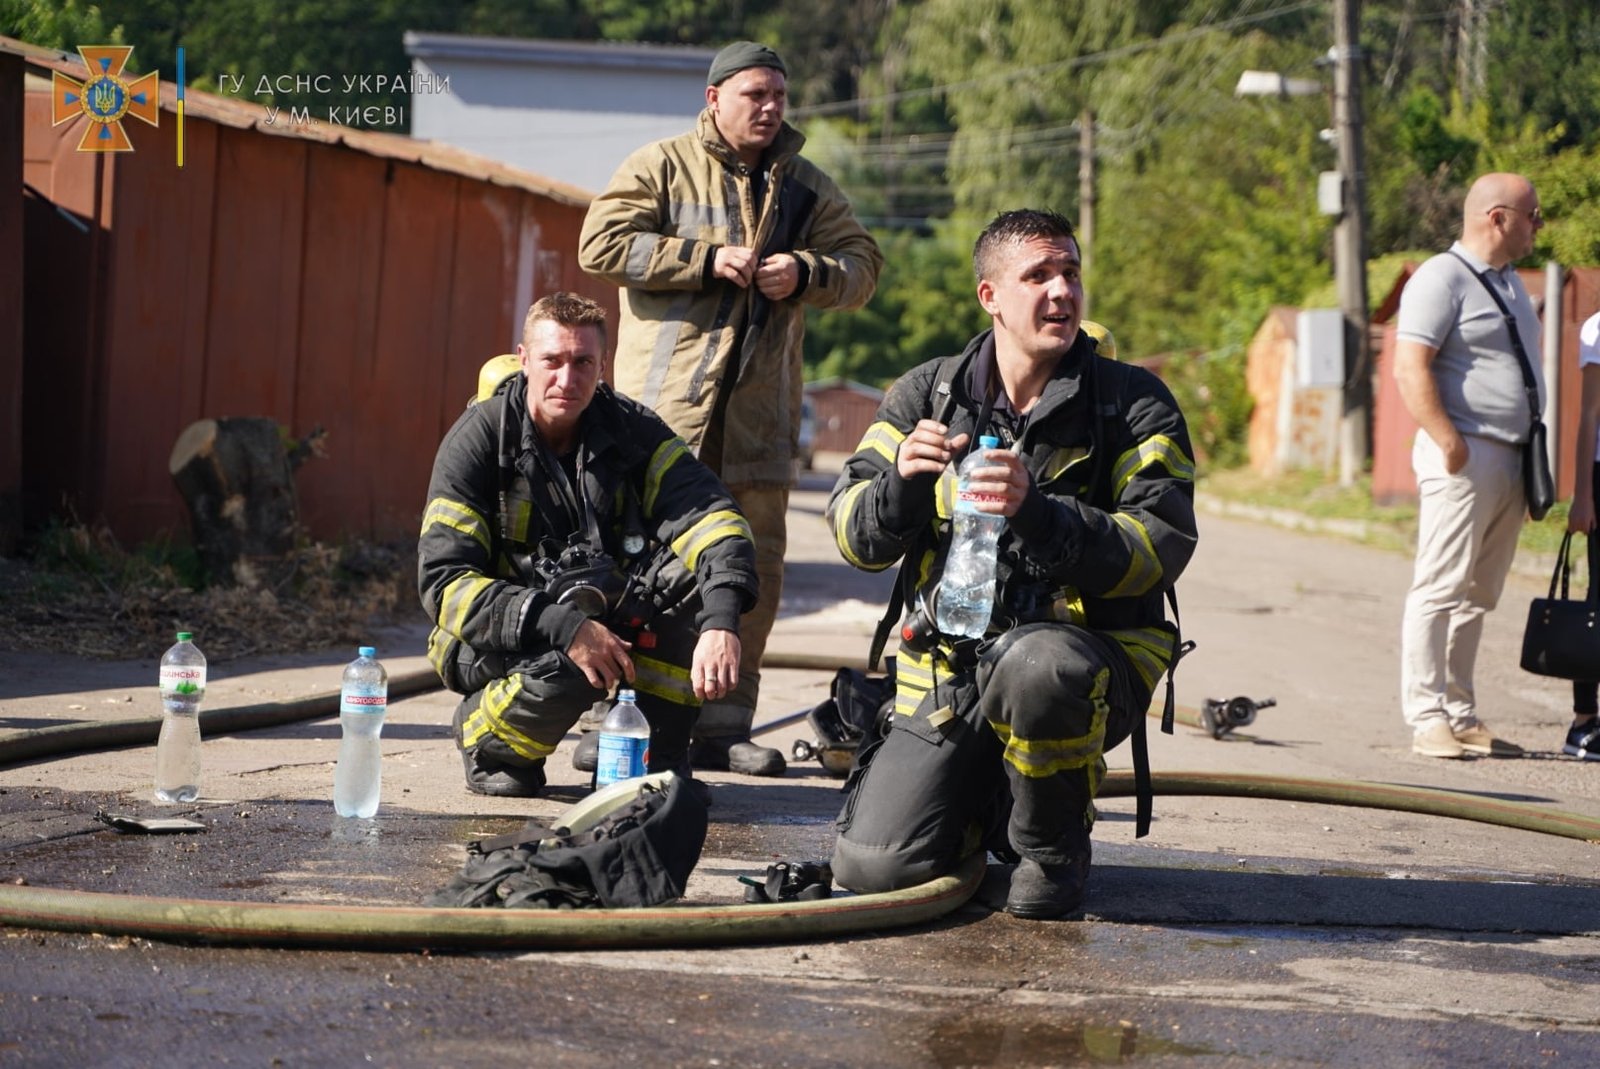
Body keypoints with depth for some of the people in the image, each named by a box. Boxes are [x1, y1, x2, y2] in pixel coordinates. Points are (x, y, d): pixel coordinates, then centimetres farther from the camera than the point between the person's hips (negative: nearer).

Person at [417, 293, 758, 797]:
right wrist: (566, 628, -34)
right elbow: (443, 581, -22)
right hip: (502, 638, -4)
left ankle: (656, 752, -8)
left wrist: (721, 622, -39)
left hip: (612, 619, 4)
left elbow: (709, 516, -19)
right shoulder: (480, 439, -14)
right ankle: (489, 743, -2)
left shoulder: (630, 428, -5)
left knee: (699, 575, -23)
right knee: (566, 671, -37)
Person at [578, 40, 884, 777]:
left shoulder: (808, 189, 15)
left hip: (760, 408, 4)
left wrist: (805, 273, -9)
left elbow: (862, 265, 12)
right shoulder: (660, 168, 4)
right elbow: (601, 245, -7)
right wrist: (707, 259, -13)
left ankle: (725, 724, 12)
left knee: (755, 562, 4)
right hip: (665, 404, -4)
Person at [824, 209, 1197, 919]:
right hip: (947, 670, 3)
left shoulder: (1135, 405, -2)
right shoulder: (926, 396, 6)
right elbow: (855, 537, 2)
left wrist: (1039, 513, -28)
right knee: (873, 867, -13)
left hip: (1091, 653, -3)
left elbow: (1163, 547, -14)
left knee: (1032, 666, -41)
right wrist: (903, 480, -20)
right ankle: (988, 806, 23)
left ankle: (1054, 847, -10)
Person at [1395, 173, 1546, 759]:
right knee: (1441, 588, -8)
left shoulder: (1509, 282, 19)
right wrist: (1449, 442, -24)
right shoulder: (1441, 278, -10)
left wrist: (1533, 466, 21)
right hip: (1464, 459, -9)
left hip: (1510, 461, 9)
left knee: (1478, 596, 11)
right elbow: (1410, 369, -18)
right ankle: (1427, 716, -8)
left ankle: (1461, 715, 15)